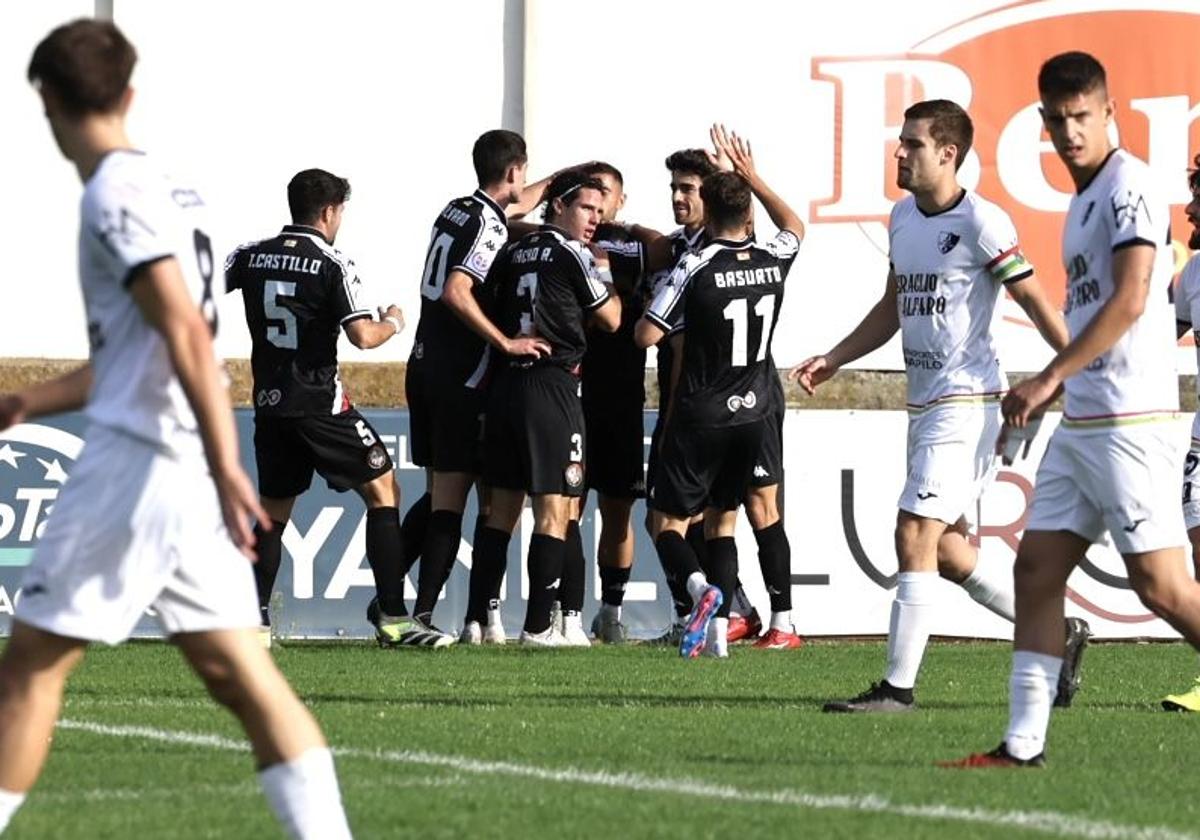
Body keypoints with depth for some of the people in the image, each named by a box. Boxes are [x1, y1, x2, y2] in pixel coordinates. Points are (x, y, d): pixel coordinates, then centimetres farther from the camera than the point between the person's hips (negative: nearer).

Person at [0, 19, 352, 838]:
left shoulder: (117, 197, -10)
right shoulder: (174, 190, 18)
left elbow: (187, 334, -20)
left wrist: (225, 467, -26)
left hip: (134, 464, -8)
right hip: (192, 469, 8)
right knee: (236, 668, 2)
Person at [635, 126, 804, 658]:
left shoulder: (695, 267, -16)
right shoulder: (774, 261, -1)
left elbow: (647, 335, -17)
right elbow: (794, 226, 25)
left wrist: (650, 311, 4)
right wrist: (750, 176, 26)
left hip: (700, 416, -5)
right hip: (752, 415, 5)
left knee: (669, 521, 6)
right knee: (722, 522, 15)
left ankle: (700, 588, -22)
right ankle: (719, 627, 3)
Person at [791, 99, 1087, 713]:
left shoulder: (981, 222, -13)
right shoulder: (902, 217, 12)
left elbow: (1035, 301, -11)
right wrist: (832, 361, 17)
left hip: (965, 402, -9)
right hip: (924, 403, 9)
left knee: (915, 535, -12)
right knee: (943, 548, 12)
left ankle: (897, 686, -9)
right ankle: (1059, 632, 25)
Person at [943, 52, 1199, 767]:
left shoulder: (1130, 186, -11)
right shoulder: (1086, 198, 17)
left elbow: (1129, 301, -20)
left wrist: (1050, 379, -21)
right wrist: (1055, 391, 23)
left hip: (1130, 420, -10)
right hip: (1080, 422, 10)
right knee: (1037, 566, 6)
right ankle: (1024, 743, 6)